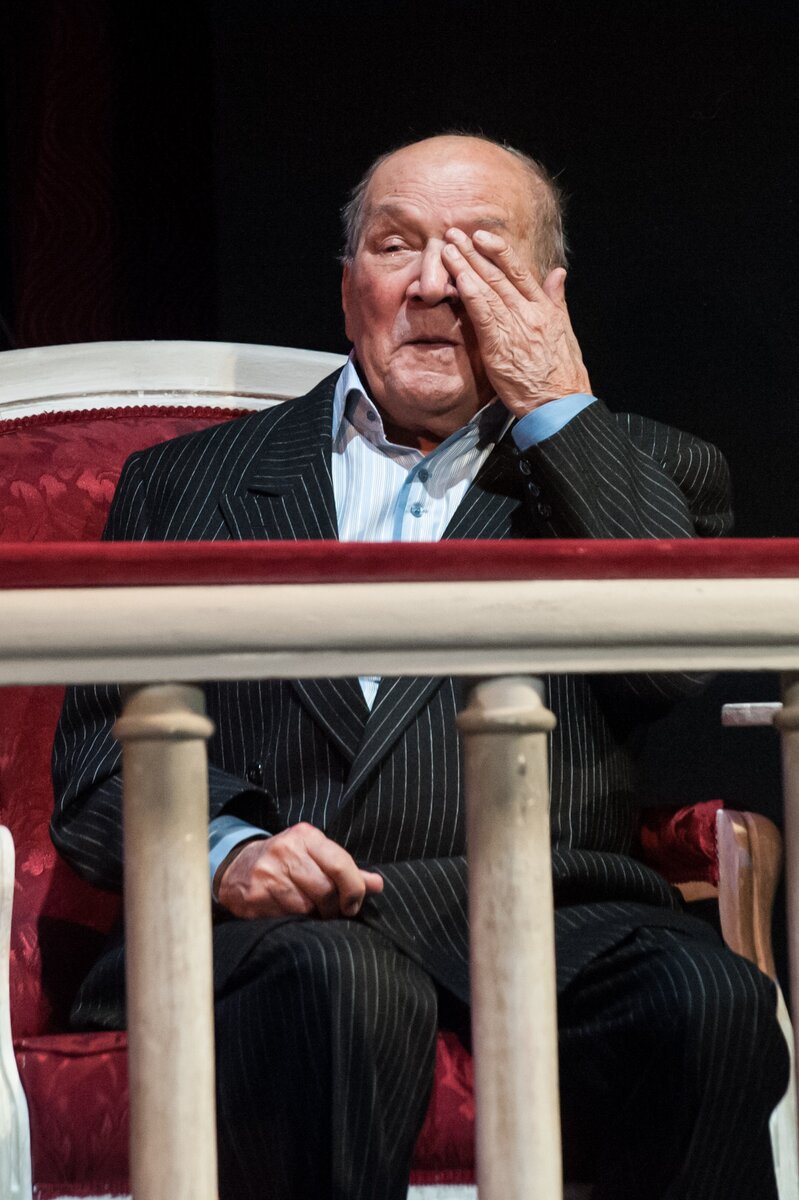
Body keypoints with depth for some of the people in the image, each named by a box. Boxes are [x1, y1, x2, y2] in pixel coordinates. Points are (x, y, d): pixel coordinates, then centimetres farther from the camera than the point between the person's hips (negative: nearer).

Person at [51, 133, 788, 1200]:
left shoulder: (641, 473, 23)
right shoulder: (187, 482, 23)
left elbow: (677, 660, 2)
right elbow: (102, 751, 14)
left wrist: (555, 407, 7)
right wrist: (224, 848, -8)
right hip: (274, 927, -1)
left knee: (709, 1000, -32)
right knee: (341, 986, -37)